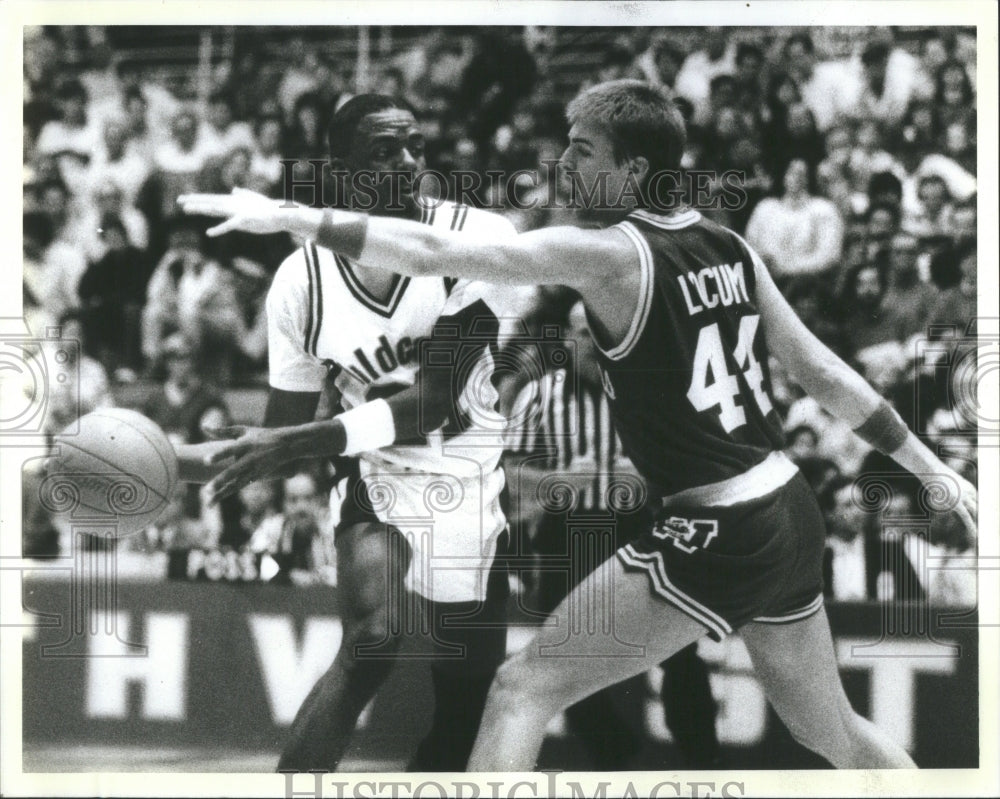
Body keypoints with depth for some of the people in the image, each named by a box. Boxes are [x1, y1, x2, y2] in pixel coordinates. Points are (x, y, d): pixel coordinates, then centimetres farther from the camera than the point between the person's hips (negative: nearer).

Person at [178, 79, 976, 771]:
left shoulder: (609, 253, -12)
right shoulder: (729, 247, 9)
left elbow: (435, 252, -18)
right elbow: (827, 374, 14)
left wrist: (286, 214, -15)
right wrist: (935, 470, 22)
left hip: (715, 536, -8)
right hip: (793, 517, 8)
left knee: (524, 689, -2)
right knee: (835, 734, 26)